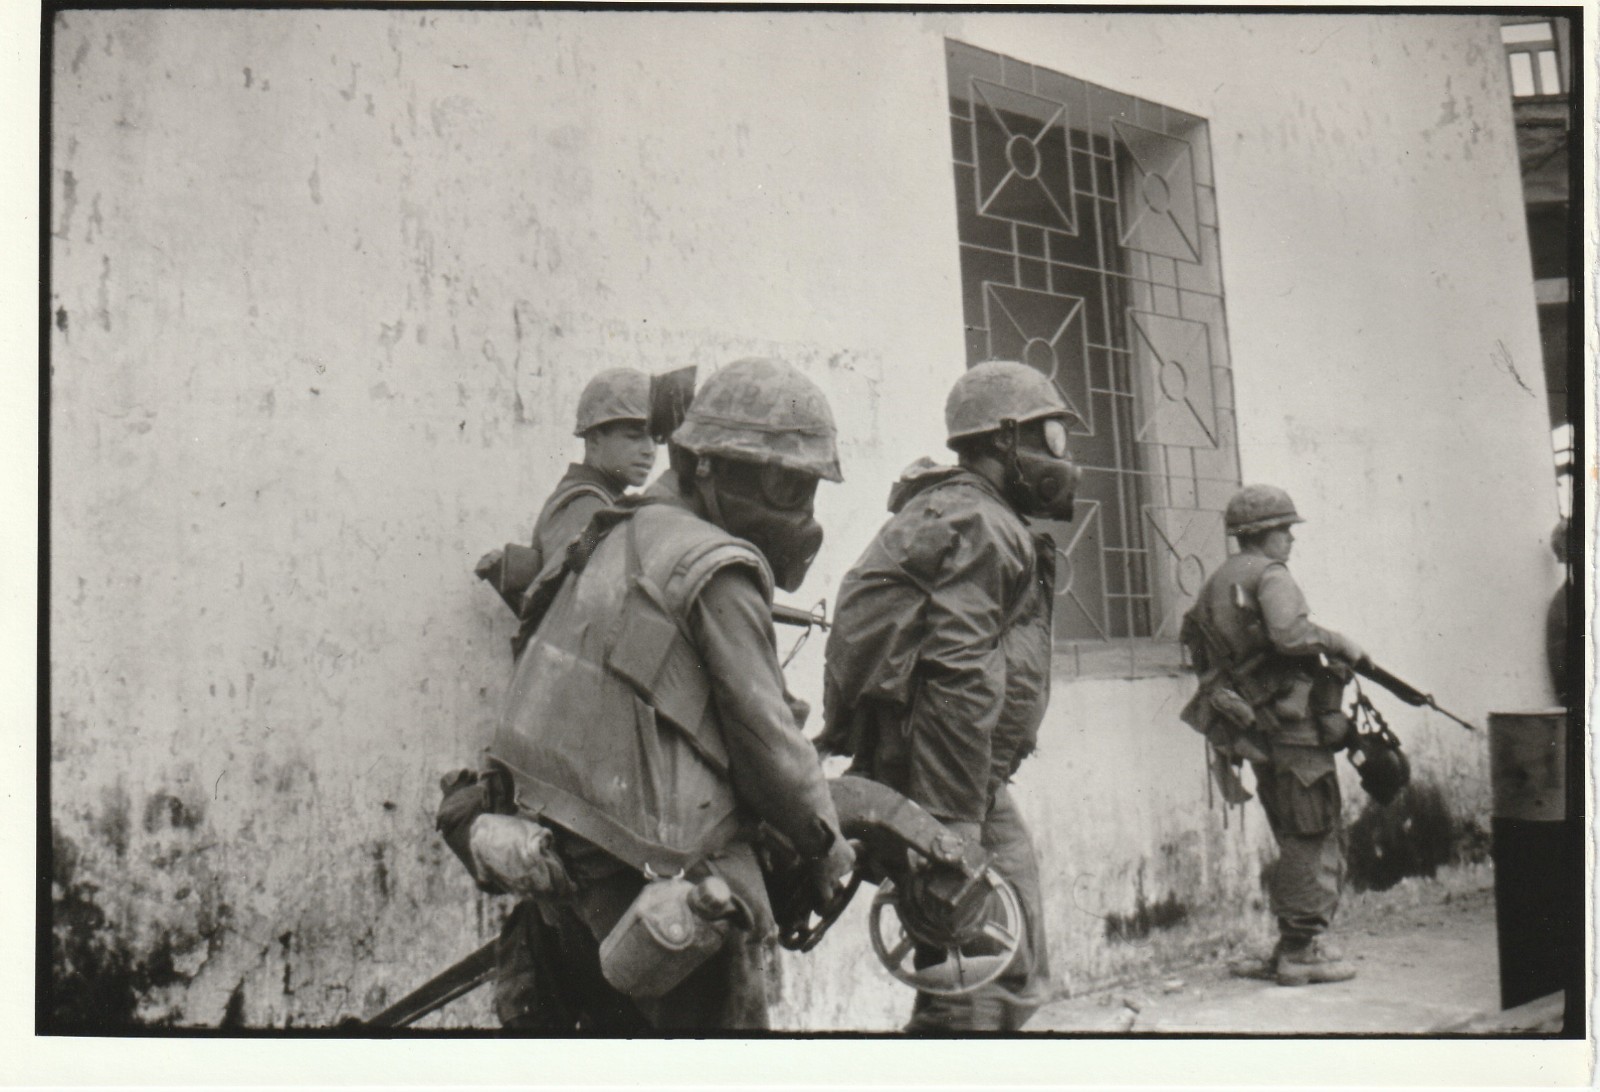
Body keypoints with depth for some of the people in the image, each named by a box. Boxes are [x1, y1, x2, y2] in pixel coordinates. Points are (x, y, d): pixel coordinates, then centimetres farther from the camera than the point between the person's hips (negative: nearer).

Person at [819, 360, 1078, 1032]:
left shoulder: (943, 513, 22)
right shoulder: (978, 525, -12)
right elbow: (960, 681, -22)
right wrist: (955, 823, -24)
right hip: (946, 775, -11)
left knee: (1012, 972, 16)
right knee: (998, 977, -7)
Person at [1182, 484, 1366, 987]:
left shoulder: (1216, 583, 19)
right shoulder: (1269, 575, -8)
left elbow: (1200, 648, 19)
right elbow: (1290, 634, -25)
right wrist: (1338, 642, -10)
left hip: (1260, 733, 9)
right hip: (1293, 724, -9)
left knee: (1295, 840, 16)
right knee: (1317, 837, -2)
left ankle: (1290, 948, 19)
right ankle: (1303, 950, 0)